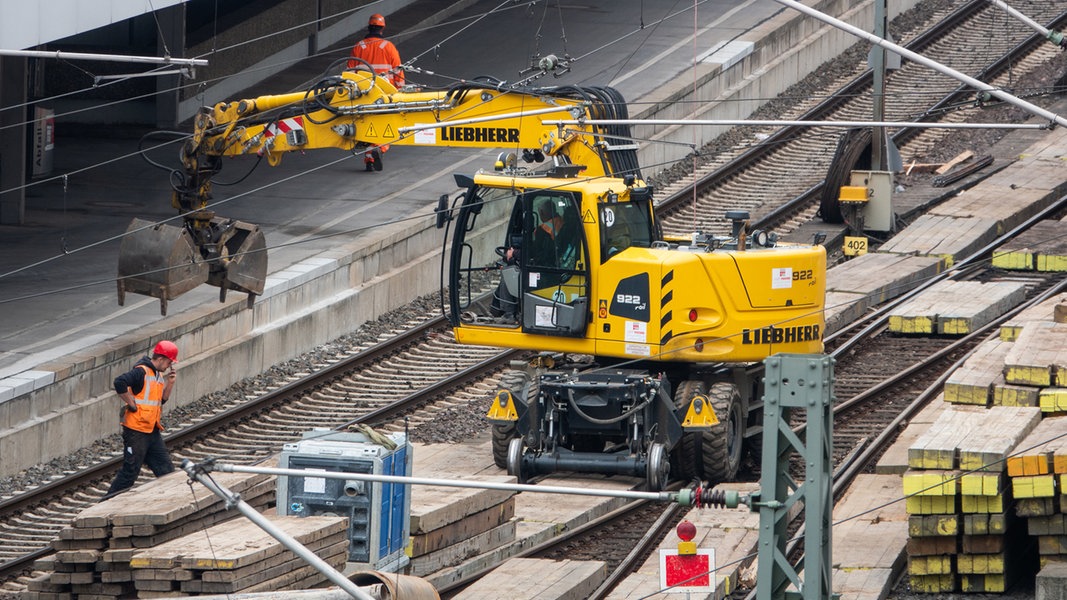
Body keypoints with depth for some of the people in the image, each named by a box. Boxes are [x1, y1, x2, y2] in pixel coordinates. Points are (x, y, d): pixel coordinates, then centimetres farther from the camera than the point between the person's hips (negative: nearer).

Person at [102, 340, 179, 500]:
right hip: (136, 431, -9)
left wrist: (170, 383, 5)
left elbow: (162, 400, 20)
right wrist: (132, 404, -21)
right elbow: (120, 382, -30)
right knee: (130, 472, -4)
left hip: (152, 431, 9)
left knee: (166, 470, 7)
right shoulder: (141, 372, -15)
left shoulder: (159, 375, 14)